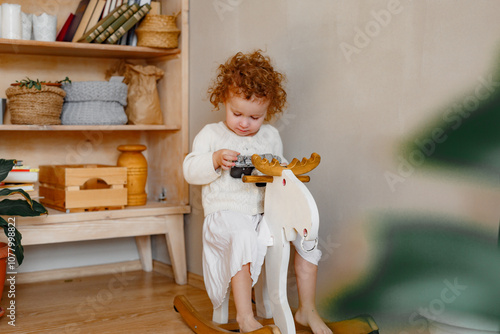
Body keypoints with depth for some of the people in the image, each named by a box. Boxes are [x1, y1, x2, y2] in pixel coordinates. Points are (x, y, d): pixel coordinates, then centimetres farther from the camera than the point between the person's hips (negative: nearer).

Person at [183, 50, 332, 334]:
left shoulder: (271, 136, 16)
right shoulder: (211, 134, 8)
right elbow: (190, 171, 2)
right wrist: (215, 160, -16)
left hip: (264, 212, 4)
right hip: (226, 213, -4)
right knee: (244, 237, -37)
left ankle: (307, 310, -1)